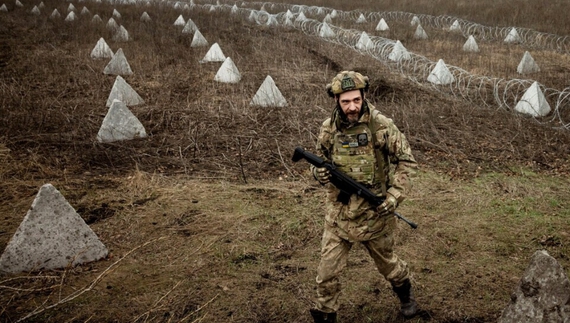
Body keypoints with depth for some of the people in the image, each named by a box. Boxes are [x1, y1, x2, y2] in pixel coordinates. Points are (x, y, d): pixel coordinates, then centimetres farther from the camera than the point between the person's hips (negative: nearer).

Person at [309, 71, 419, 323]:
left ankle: (405, 293, 50)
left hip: (374, 212, -2)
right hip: (339, 212, 2)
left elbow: (407, 161, -6)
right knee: (327, 271, 1)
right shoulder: (329, 128, -5)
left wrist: (394, 196, -15)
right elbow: (319, 160, 10)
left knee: (386, 261, 20)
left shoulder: (381, 125, -14)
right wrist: (318, 172, -14)